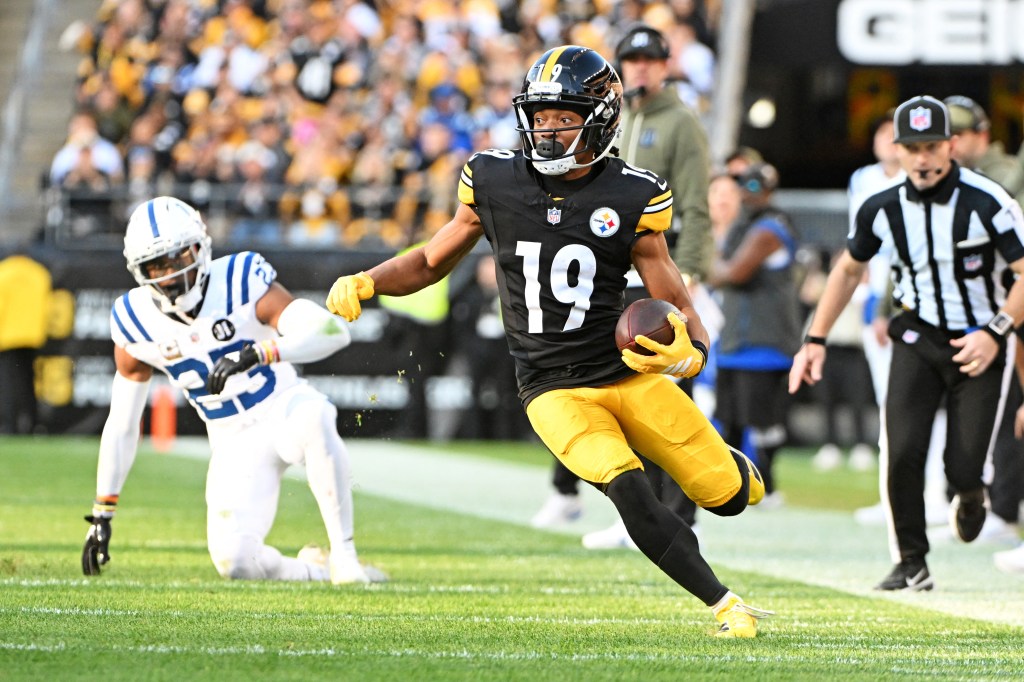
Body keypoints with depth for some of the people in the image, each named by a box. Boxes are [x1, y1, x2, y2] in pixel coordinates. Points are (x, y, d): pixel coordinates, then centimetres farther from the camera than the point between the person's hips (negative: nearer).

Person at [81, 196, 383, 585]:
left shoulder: (242, 282, -18)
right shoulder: (136, 322, -7)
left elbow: (333, 331, -30)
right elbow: (120, 425, 4)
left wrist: (255, 354, -44)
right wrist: (102, 514, 5)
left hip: (284, 410, -3)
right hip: (234, 443, 3)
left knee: (313, 419, -41)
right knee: (234, 560, -20)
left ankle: (344, 556, -31)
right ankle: (311, 570, 12)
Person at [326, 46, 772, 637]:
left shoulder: (631, 199, -8)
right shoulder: (496, 183, -3)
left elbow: (679, 310, -5)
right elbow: (432, 262, 11)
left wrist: (689, 355, -27)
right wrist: (365, 283, -7)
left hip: (631, 371, 1)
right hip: (556, 390, -1)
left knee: (726, 495, 3)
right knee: (628, 488, -25)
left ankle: (731, 468, 43)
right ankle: (725, 604, -9)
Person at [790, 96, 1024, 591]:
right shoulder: (881, 209, -5)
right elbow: (849, 269, 13)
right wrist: (815, 340, 10)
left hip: (979, 345, -3)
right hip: (918, 340, 3)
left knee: (962, 469, -7)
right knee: (902, 452, -16)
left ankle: (970, 495, 32)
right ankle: (911, 564, 0)